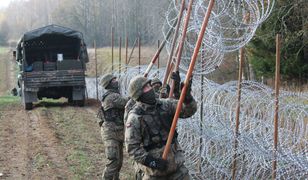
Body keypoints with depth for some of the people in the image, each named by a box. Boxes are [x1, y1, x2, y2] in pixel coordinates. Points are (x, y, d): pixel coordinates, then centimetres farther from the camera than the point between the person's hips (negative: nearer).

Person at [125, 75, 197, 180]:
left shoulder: (165, 105, 1)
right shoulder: (135, 118, -13)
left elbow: (189, 110, -4)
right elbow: (132, 147, -14)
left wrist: (187, 96, -23)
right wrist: (151, 161, -22)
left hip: (175, 161, 5)